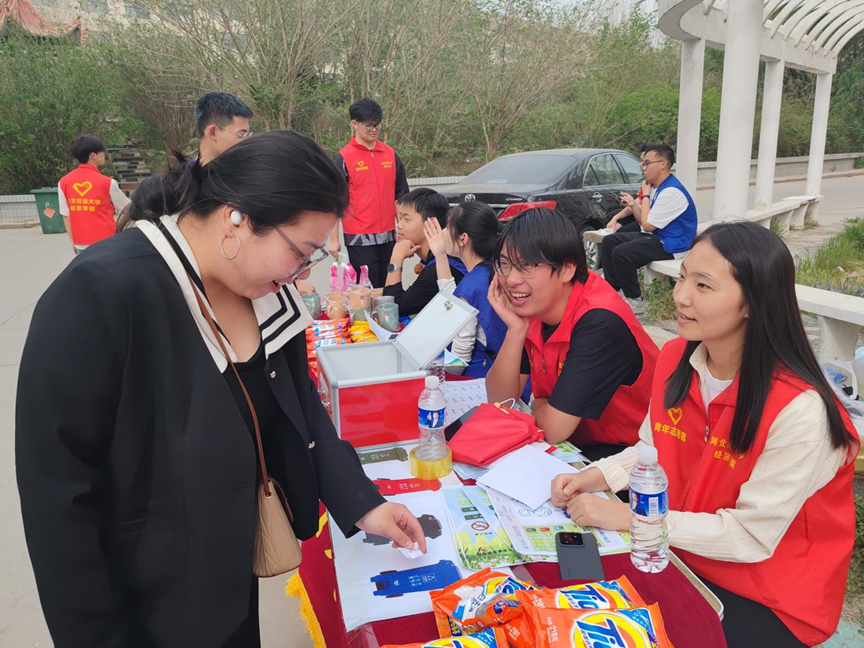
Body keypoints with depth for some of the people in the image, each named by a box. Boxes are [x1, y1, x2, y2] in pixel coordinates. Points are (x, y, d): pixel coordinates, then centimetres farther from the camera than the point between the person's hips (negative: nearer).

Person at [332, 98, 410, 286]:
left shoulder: (390, 154, 8)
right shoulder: (343, 158, -5)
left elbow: (400, 195, 14)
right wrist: (333, 239, -7)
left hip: (388, 236, 5)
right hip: (359, 238, -4)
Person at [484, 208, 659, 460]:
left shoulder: (600, 323, -29)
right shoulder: (532, 307, -6)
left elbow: (554, 428, -28)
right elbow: (499, 400, -6)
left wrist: (537, 405, -6)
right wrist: (516, 330, -19)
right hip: (577, 441, 7)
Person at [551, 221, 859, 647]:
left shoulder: (798, 410, -27)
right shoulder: (674, 358, -8)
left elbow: (750, 536, -22)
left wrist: (628, 518, -23)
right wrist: (598, 477, -11)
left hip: (770, 602, -5)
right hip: (682, 555, 5)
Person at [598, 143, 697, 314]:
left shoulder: (671, 191, -22)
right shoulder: (656, 186, 9)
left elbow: (648, 225, -19)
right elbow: (644, 222, 15)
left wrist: (645, 196, -9)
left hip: (670, 244, -10)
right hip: (654, 236, 10)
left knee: (621, 253, -27)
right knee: (608, 242, 6)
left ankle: (635, 301, -11)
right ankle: (613, 289, 8)